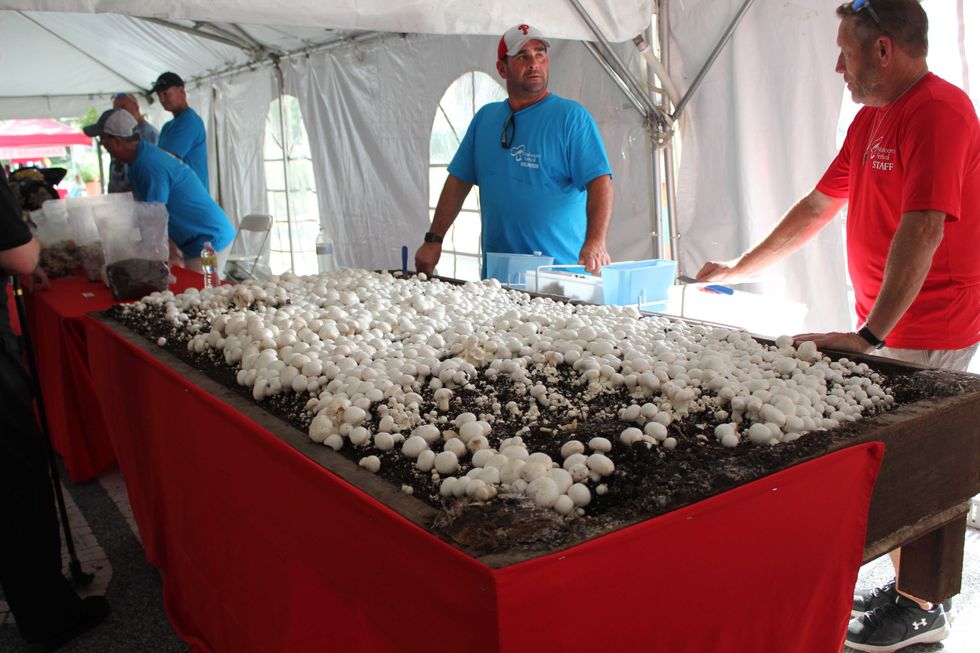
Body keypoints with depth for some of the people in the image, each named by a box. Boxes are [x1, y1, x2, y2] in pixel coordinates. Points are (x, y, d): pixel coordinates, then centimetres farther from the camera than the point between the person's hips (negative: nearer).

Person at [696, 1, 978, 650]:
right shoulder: (871, 119, 15)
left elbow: (922, 230, -27)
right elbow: (816, 207, 19)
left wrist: (870, 335, -32)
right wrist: (737, 270, 20)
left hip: (927, 330, -8)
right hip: (886, 326, 8)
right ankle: (908, 585, 26)